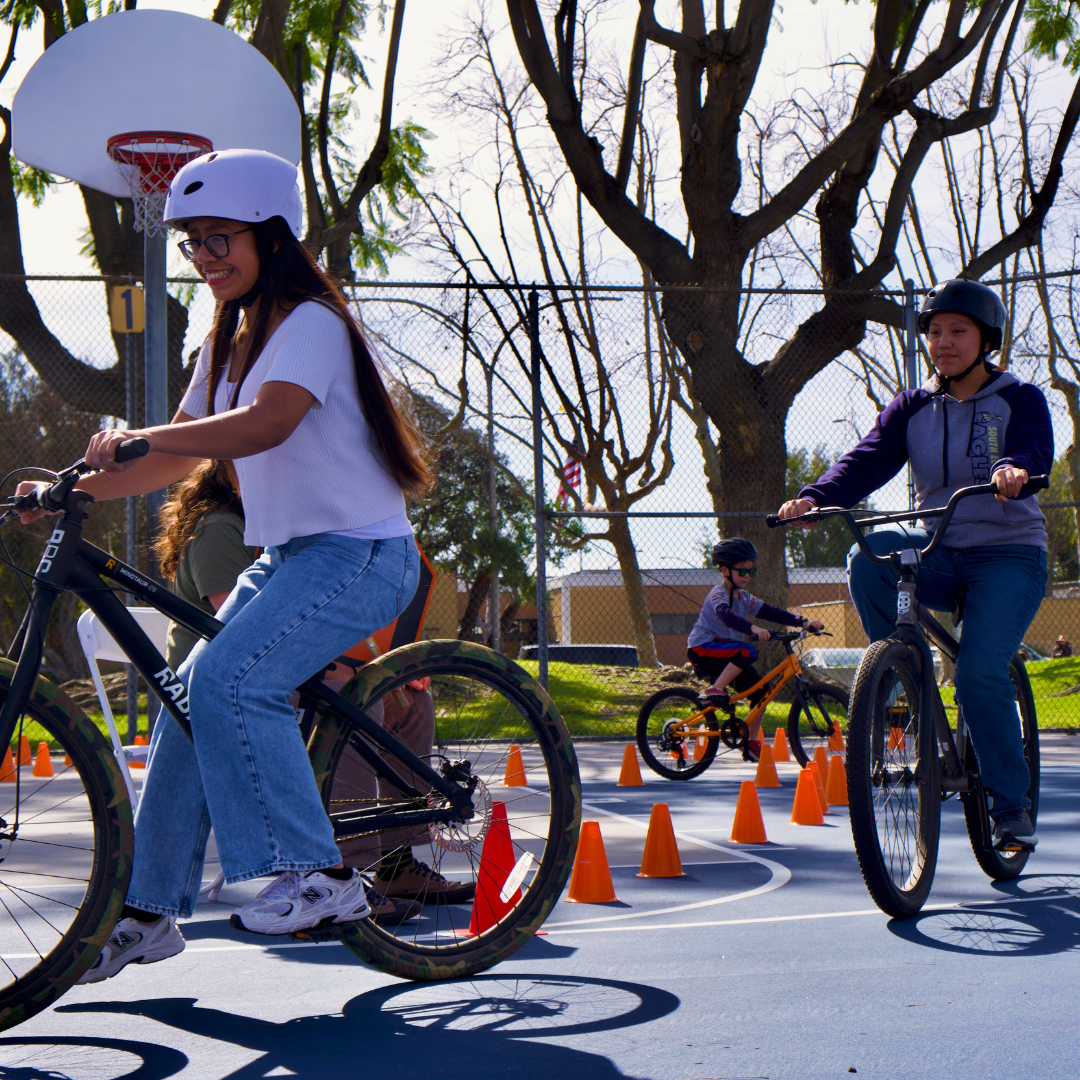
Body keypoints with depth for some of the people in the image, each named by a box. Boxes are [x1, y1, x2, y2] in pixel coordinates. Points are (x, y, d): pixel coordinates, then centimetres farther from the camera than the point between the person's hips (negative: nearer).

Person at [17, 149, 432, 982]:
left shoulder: (312, 322, -12)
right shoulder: (229, 343, 15)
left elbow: (269, 423, -32)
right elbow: (181, 459, 15)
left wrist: (138, 438, -39)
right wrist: (78, 488, 2)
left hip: (361, 553, -9)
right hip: (285, 556, 9)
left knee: (227, 681, -26)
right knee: (190, 699, 1)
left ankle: (322, 875, -17)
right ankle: (149, 911, 10)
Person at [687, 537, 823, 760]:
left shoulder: (744, 598, 13)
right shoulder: (718, 594, -14)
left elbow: (770, 612, 6)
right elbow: (725, 615, -35)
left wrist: (803, 622, -6)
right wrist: (753, 629, -52)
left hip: (724, 653, 8)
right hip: (702, 649, -8)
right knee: (748, 651, -33)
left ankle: (753, 741, 6)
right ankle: (714, 691, -28)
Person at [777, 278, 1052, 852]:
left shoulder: (1020, 400, 1)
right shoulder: (912, 408, 9)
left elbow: (1035, 449, -20)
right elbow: (868, 460, -7)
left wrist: (1014, 468, -46)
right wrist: (815, 497, -27)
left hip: (1008, 553, -3)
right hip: (938, 552, 3)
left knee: (979, 672, -23)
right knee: (869, 555, -30)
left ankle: (1012, 806, -3)